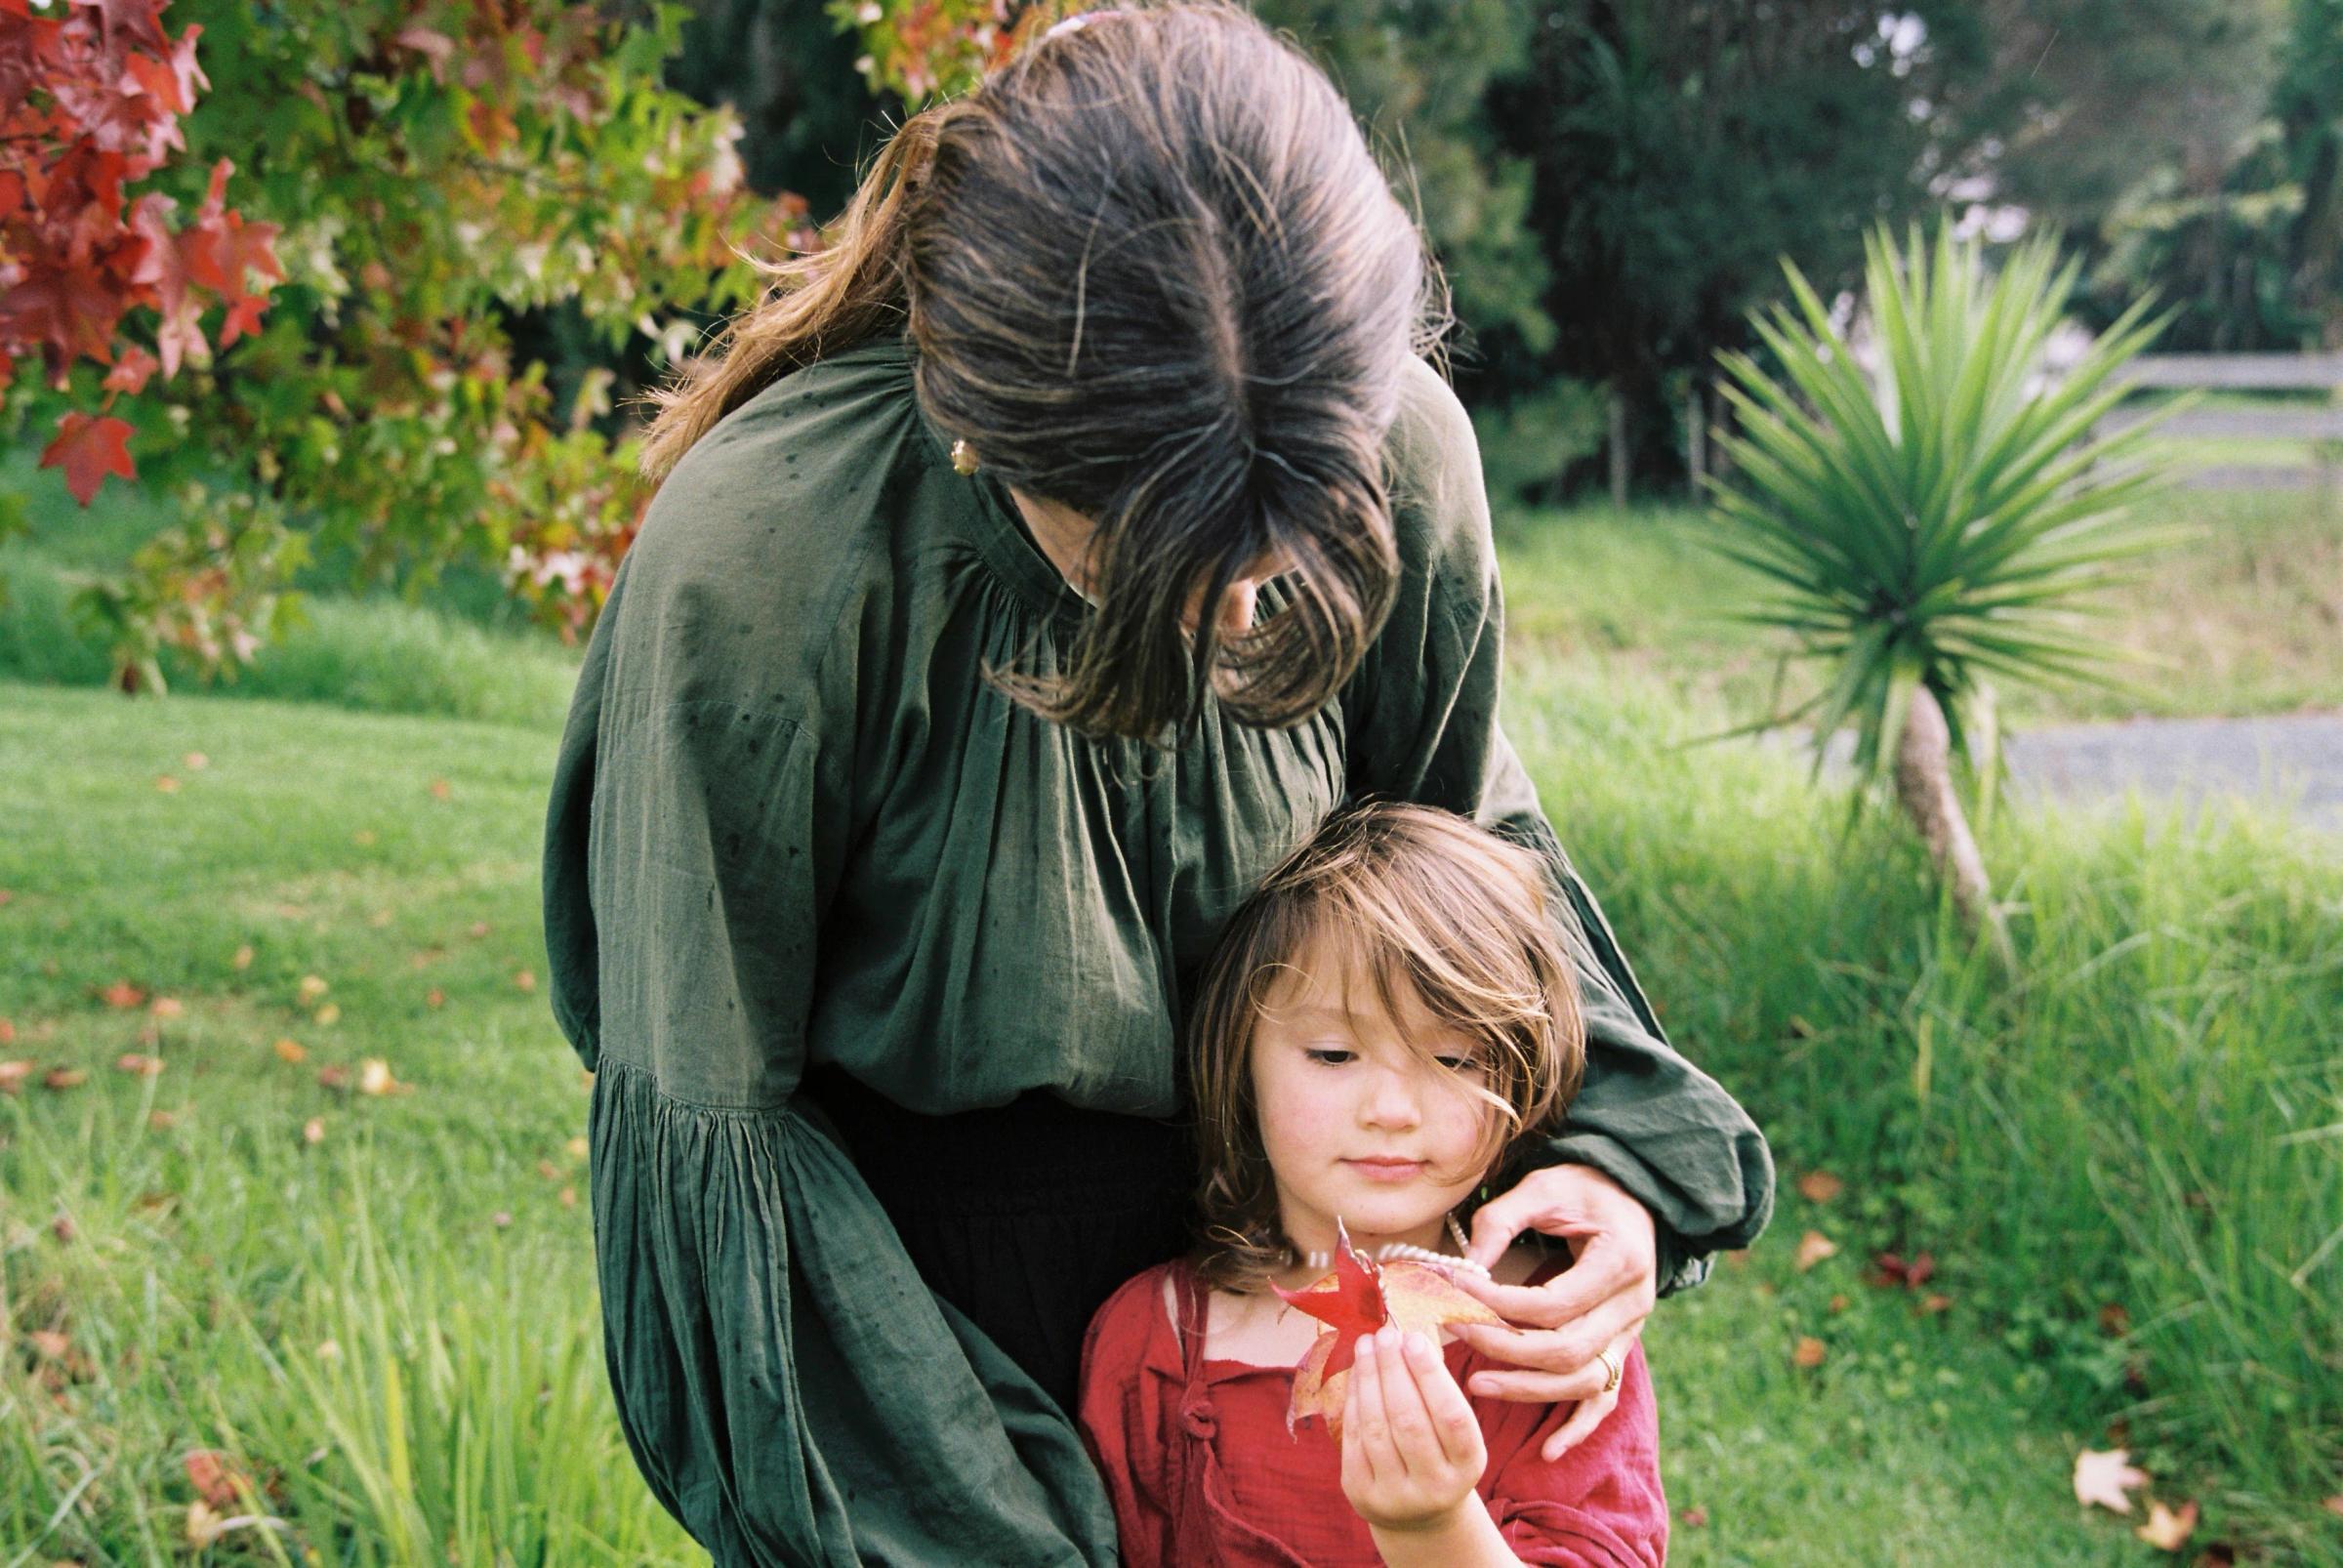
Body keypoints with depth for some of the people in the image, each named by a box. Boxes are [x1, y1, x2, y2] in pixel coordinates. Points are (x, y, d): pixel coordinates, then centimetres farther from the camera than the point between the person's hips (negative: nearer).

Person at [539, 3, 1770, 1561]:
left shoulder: (1397, 458, -20)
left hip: (1255, 1256, 4)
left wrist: (1611, 1146, -17)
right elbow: (705, 1113, -21)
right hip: (909, 1291, -3)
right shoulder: (760, 559, -32)